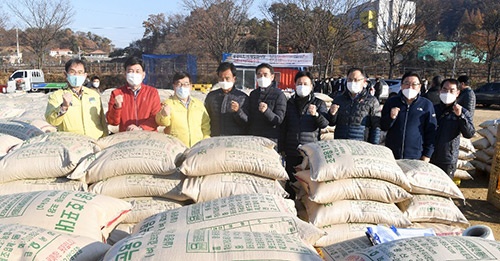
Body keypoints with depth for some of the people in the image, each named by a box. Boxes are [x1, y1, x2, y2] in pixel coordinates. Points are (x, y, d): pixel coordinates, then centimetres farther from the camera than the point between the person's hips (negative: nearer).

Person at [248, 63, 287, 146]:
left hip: (270, 139, -5)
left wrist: (267, 111, -29)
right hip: (252, 138, 5)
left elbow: (279, 120, -11)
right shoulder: (253, 94, 13)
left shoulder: (279, 95, -4)